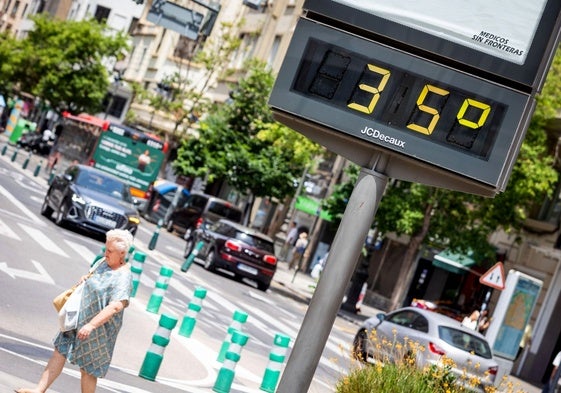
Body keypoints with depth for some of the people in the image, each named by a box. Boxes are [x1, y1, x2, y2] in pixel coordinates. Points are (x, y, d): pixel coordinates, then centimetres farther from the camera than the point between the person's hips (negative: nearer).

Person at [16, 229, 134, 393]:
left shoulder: (123, 278, -23)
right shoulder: (104, 263, 5)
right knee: (60, 352, 8)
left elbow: (116, 306, -34)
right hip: (78, 319, 8)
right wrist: (85, 279, 5)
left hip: (99, 329, -8)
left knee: (88, 369, 5)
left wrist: (91, 325, -38)